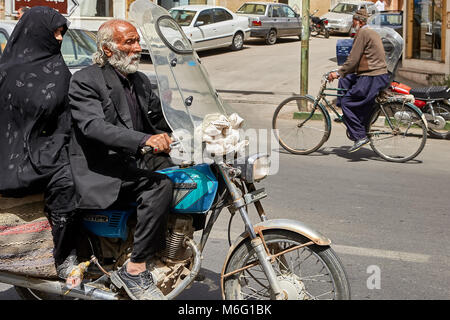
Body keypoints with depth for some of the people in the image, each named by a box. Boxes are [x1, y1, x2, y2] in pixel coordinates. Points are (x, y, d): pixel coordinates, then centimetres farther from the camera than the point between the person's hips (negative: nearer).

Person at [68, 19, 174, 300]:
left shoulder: (140, 81, 18)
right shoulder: (85, 81, -8)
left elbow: (161, 117, 20)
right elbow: (94, 126, -23)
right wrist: (145, 139, -37)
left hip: (132, 163, 8)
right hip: (99, 173, -8)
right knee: (161, 185, -29)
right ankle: (134, 271, -23)